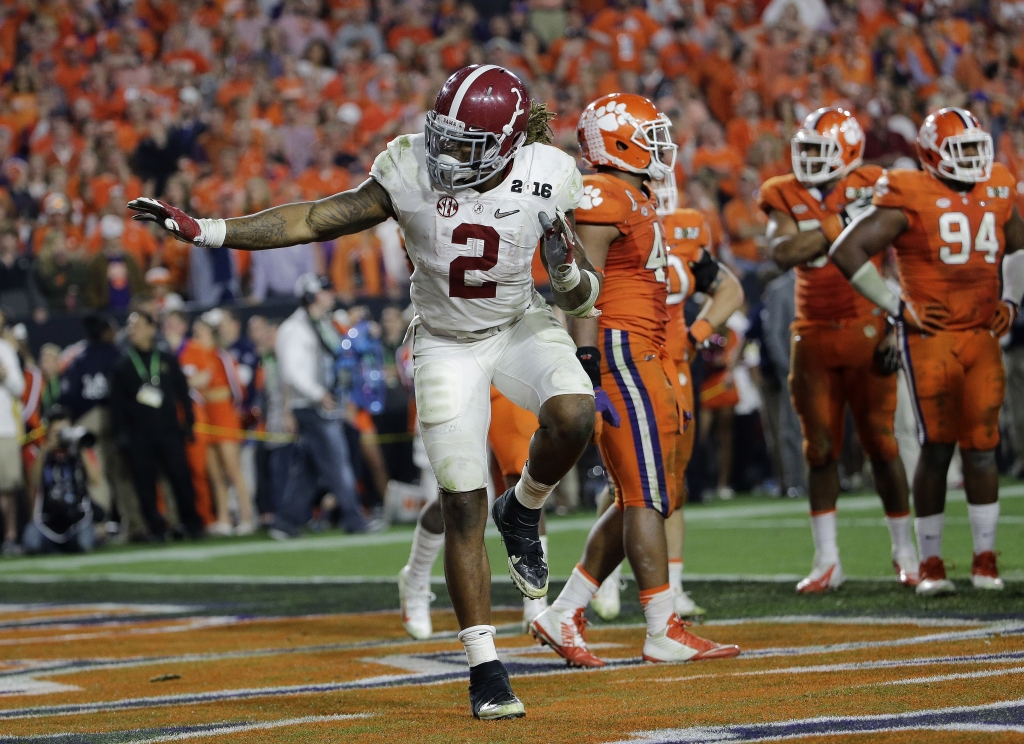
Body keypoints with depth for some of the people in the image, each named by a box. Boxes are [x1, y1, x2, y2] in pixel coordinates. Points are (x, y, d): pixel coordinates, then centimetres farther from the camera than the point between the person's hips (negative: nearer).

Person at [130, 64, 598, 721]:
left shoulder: (549, 179, -18)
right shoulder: (412, 170, -19)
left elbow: (583, 298, -9)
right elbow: (317, 221, -13)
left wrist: (572, 275, -33)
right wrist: (204, 231, -19)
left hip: (522, 326, 0)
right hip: (447, 343, 0)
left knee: (573, 414, -32)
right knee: (463, 506, -7)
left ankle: (523, 512, 1)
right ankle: (486, 672, 2)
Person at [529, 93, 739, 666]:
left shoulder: (636, 200, 21)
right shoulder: (602, 199, -11)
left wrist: (666, 381, 26)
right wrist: (587, 365, -24)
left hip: (646, 355, 10)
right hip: (620, 349, -10)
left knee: (641, 499, 9)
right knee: (647, 495, -8)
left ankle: (565, 616, 12)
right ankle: (665, 632, -6)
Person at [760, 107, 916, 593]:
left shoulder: (873, 191, -3)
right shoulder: (785, 198, 3)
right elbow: (782, 252, -16)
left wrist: (893, 327, -11)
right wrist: (840, 222, -21)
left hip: (865, 331, -3)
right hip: (814, 336, 3)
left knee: (881, 442, 0)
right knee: (820, 448, 5)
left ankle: (905, 552, 13)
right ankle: (827, 561, 11)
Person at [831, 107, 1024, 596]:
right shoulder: (908, 198, -8)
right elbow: (847, 251, -10)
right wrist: (897, 307, -8)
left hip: (982, 335, 5)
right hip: (930, 338, -5)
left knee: (981, 447, 3)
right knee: (937, 448, -4)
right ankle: (929, 564, 6)